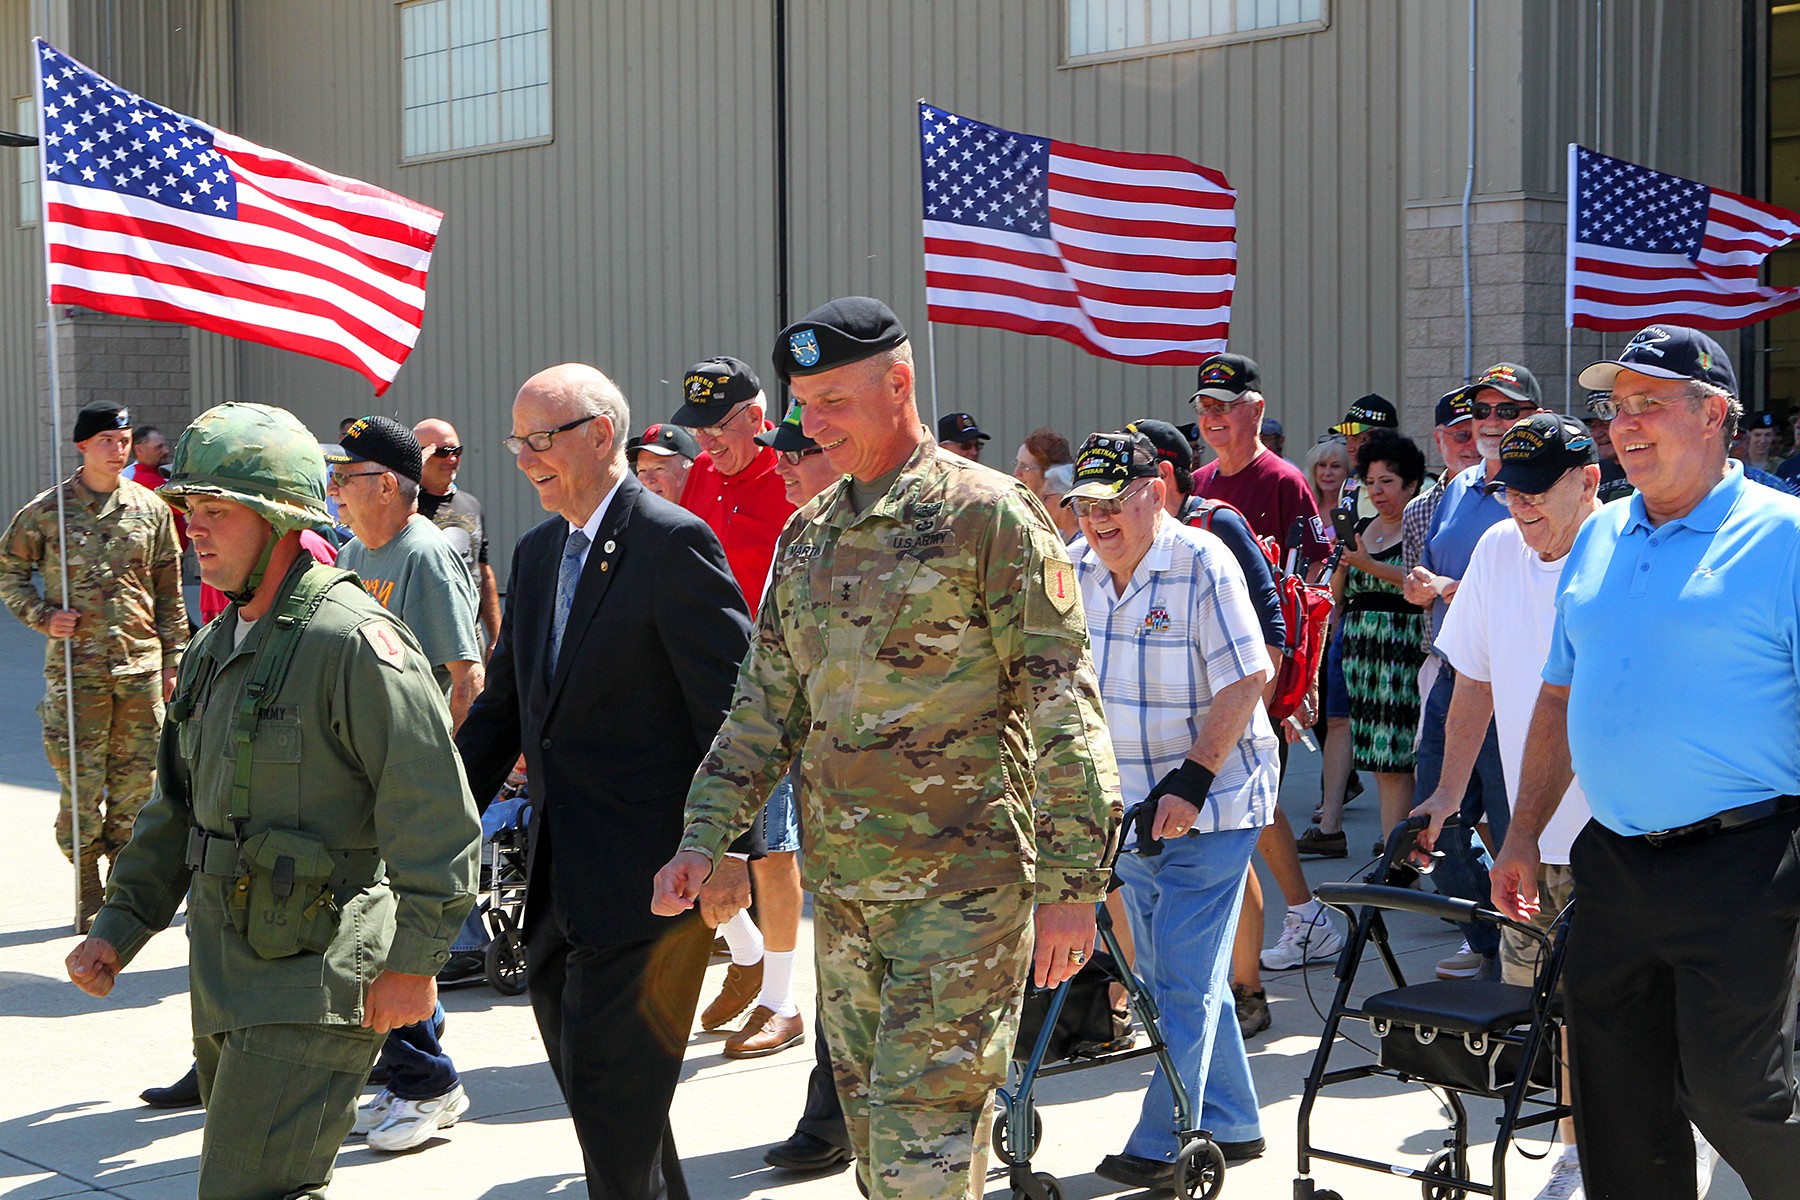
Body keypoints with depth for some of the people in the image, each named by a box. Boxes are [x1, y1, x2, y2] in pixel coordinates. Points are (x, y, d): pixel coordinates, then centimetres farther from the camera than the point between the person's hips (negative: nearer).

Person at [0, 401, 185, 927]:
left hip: (141, 665, 2)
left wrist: (173, 660, 11)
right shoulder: (47, 509, 0)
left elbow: (169, 592, 13)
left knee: (136, 780, 6)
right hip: (76, 666, -2)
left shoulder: (151, 509, 7)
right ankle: (89, 895, 9)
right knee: (81, 783, -2)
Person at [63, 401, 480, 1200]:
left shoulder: (351, 639, -16)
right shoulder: (218, 647, 13)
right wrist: (120, 923, 14)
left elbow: (434, 812, -19)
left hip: (312, 982, -9)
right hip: (225, 978, 9)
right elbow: (178, 808, 21)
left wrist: (413, 960, -19)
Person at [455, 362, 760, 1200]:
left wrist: (729, 851, -21)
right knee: (594, 1091, 16)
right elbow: (504, 704, 19)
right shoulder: (537, 553, 14)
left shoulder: (672, 542, -12)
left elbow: (732, 709, -15)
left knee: (612, 1093, -6)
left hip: (645, 878, -9)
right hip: (560, 881, 9)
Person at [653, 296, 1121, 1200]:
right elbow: (767, 703, 15)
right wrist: (704, 837, 2)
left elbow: (1062, 707, -11)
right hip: (841, 887, 7)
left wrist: (1073, 884, -14)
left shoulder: (989, 516, -9)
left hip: (961, 885, -7)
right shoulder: (807, 535, 12)